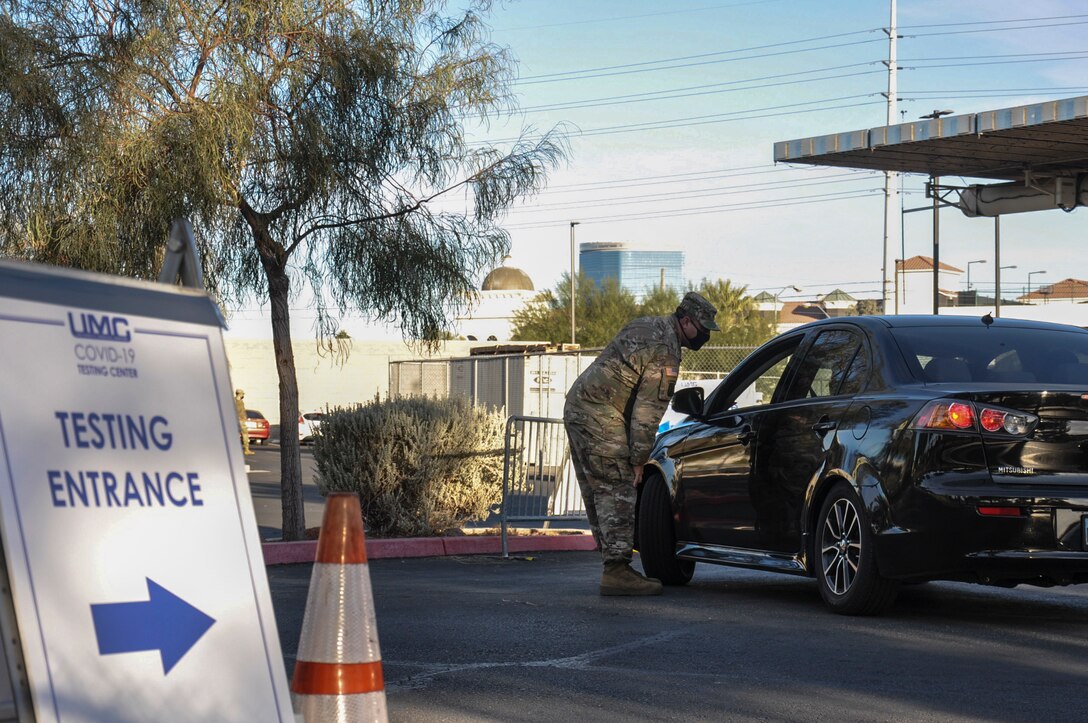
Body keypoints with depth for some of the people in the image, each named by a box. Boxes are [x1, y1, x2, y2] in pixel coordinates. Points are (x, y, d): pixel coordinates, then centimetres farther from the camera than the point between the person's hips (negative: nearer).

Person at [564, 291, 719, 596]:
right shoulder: (665, 351, -14)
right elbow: (649, 409, -16)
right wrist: (639, 459, -11)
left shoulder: (647, 326, 17)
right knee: (618, 493, -10)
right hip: (600, 417, -10)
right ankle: (616, 571, -13)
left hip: (577, 407, 10)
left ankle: (615, 568, 15)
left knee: (600, 493, 11)